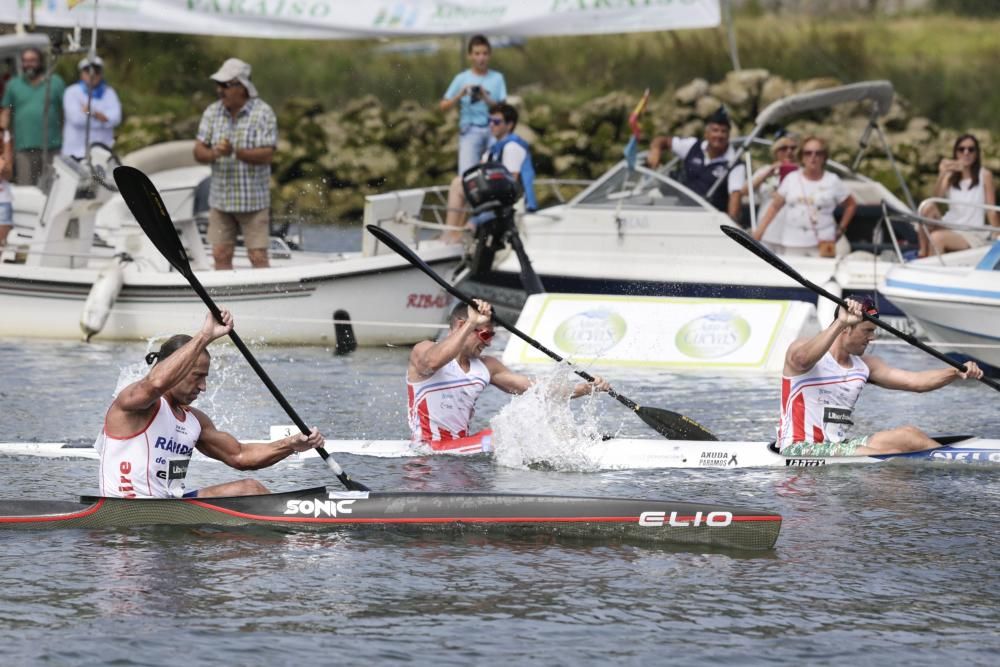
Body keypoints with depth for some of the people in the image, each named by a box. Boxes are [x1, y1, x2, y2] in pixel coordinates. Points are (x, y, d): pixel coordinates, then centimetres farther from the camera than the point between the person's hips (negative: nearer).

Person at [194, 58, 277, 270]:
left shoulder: (263, 113, -8)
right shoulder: (212, 113, 5)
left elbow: (267, 155, -15)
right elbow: (198, 151, 2)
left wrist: (235, 152, -30)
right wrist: (214, 154, -21)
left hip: (253, 201, -4)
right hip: (220, 199, 4)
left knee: (258, 257, -4)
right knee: (220, 255, 5)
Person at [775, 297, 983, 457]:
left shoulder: (864, 365, 13)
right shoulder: (800, 348, -8)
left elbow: (914, 381, 8)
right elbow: (803, 359, -35)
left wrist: (957, 372, -7)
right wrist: (840, 323, -40)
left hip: (839, 444, 8)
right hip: (801, 449, -8)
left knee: (909, 436, -6)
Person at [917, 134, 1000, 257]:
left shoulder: (984, 175, -2)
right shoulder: (950, 176, 7)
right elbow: (937, 197, -12)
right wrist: (942, 175, -29)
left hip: (973, 236, -4)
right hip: (950, 229, 4)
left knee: (937, 238, -31)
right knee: (928, 207, -23)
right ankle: (923, 253, -16)